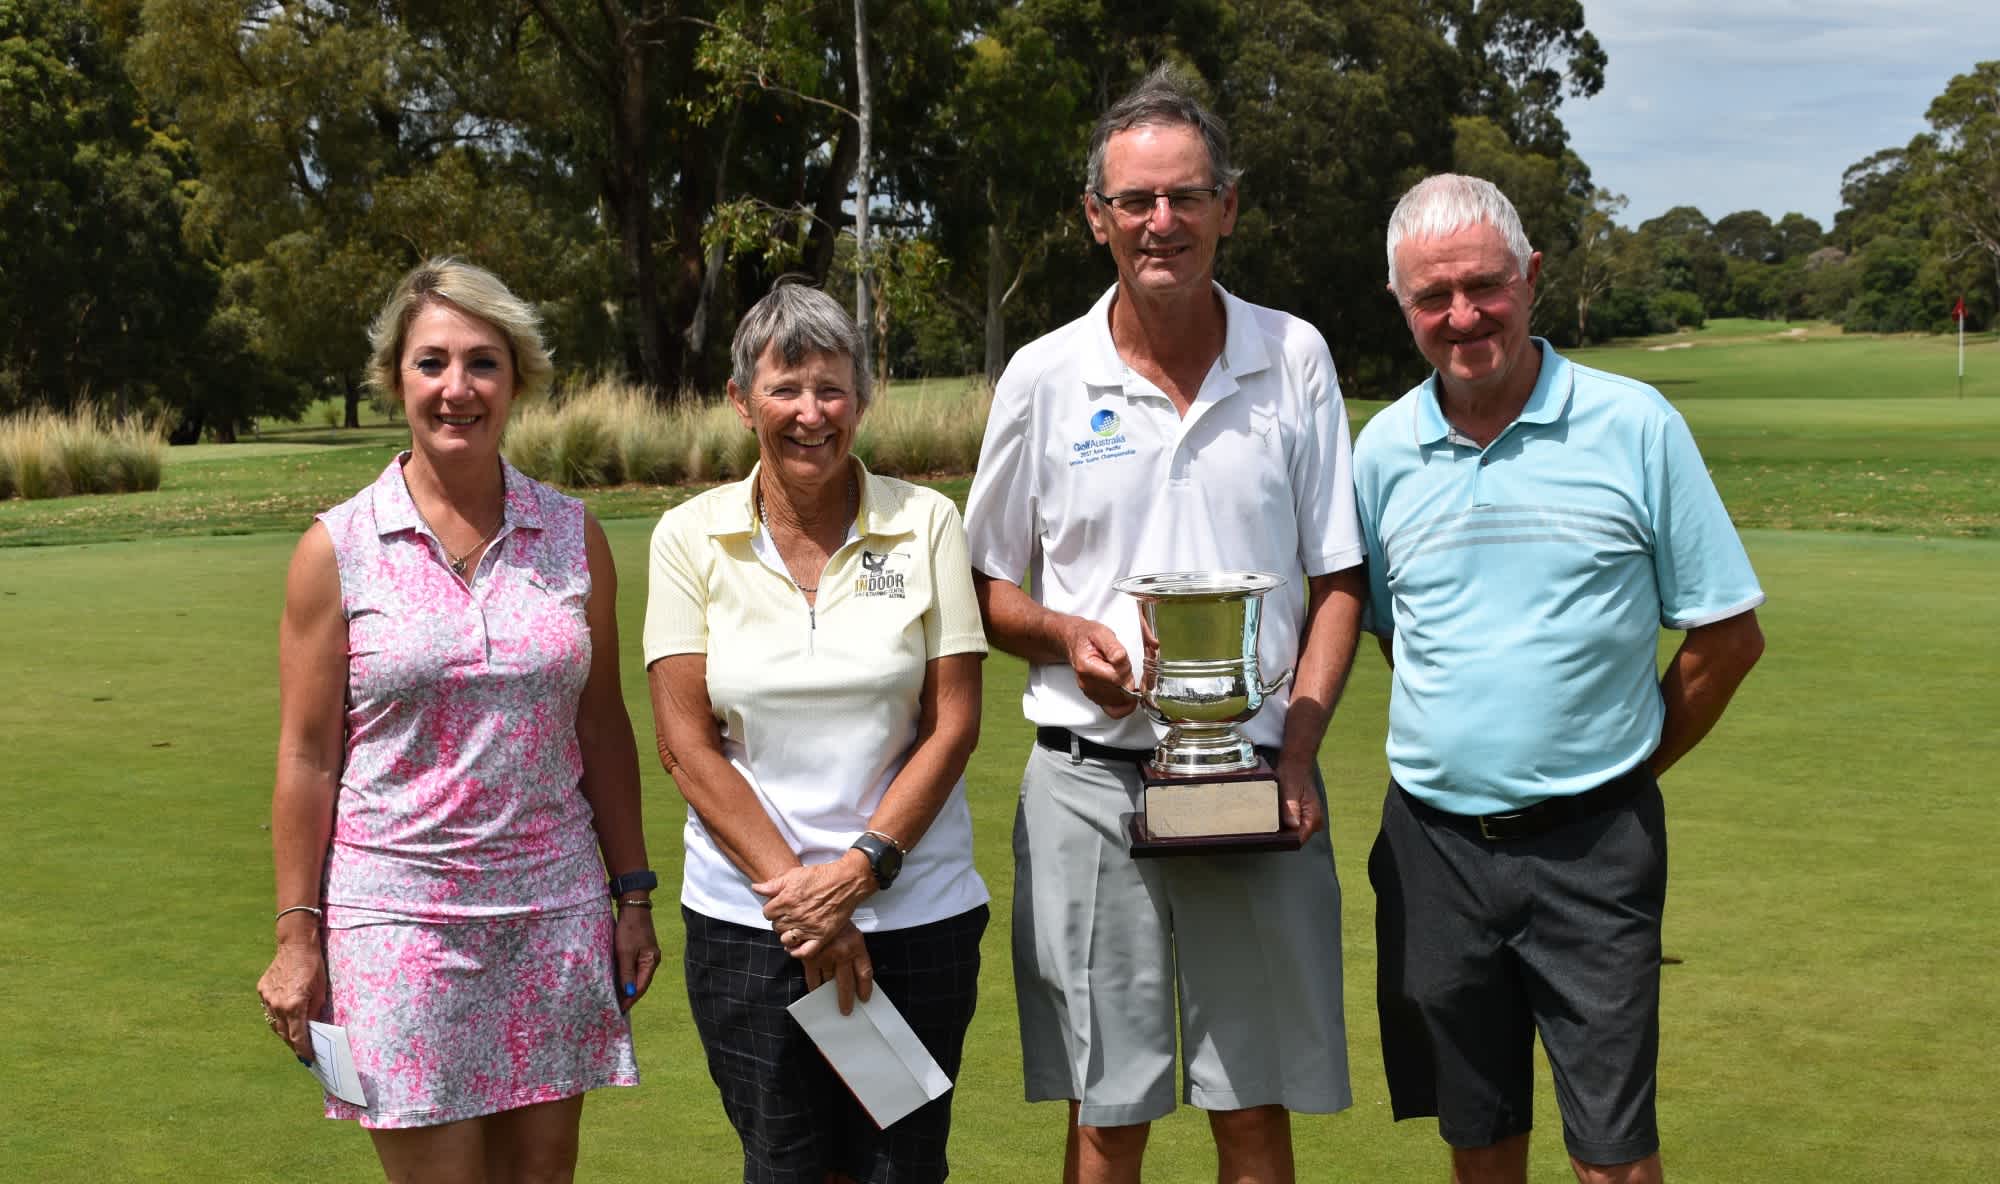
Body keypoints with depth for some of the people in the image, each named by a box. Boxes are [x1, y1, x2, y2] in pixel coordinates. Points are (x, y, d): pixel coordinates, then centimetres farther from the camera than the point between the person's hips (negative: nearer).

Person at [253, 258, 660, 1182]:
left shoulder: (573, 537, 5)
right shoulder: (337, 550, -3)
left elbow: (601, 725, 9)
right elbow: (306, 755, -2)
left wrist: (633, 895, 8)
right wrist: (297, 937, -3)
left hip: (553, 906, 3)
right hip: (399, 914, -2)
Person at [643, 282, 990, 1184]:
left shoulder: (925, 523, 1)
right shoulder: (691, 537, 1)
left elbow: (952, 725, -2)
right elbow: (686, 744, -3)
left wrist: (859, 871, -11)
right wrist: (794, 887, -10)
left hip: (915, 913, 0)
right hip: (749, 917, 0)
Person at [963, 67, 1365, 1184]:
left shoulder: (1295, 358, 3)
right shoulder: (1044, 376, 2)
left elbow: (1337, 580, 5)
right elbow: (988, 588, 10)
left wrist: (1298, 748, -7)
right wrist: (1070, 637, -12)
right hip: (1093, 783, 0)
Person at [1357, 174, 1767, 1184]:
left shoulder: (1633, 426, -5)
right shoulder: (1385, 448, 4)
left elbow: (1728, 635, 0)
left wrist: (1628, 768, 2)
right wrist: (1456, 756, 11)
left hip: (1592, 846, -3)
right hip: (1432, 843, 3)